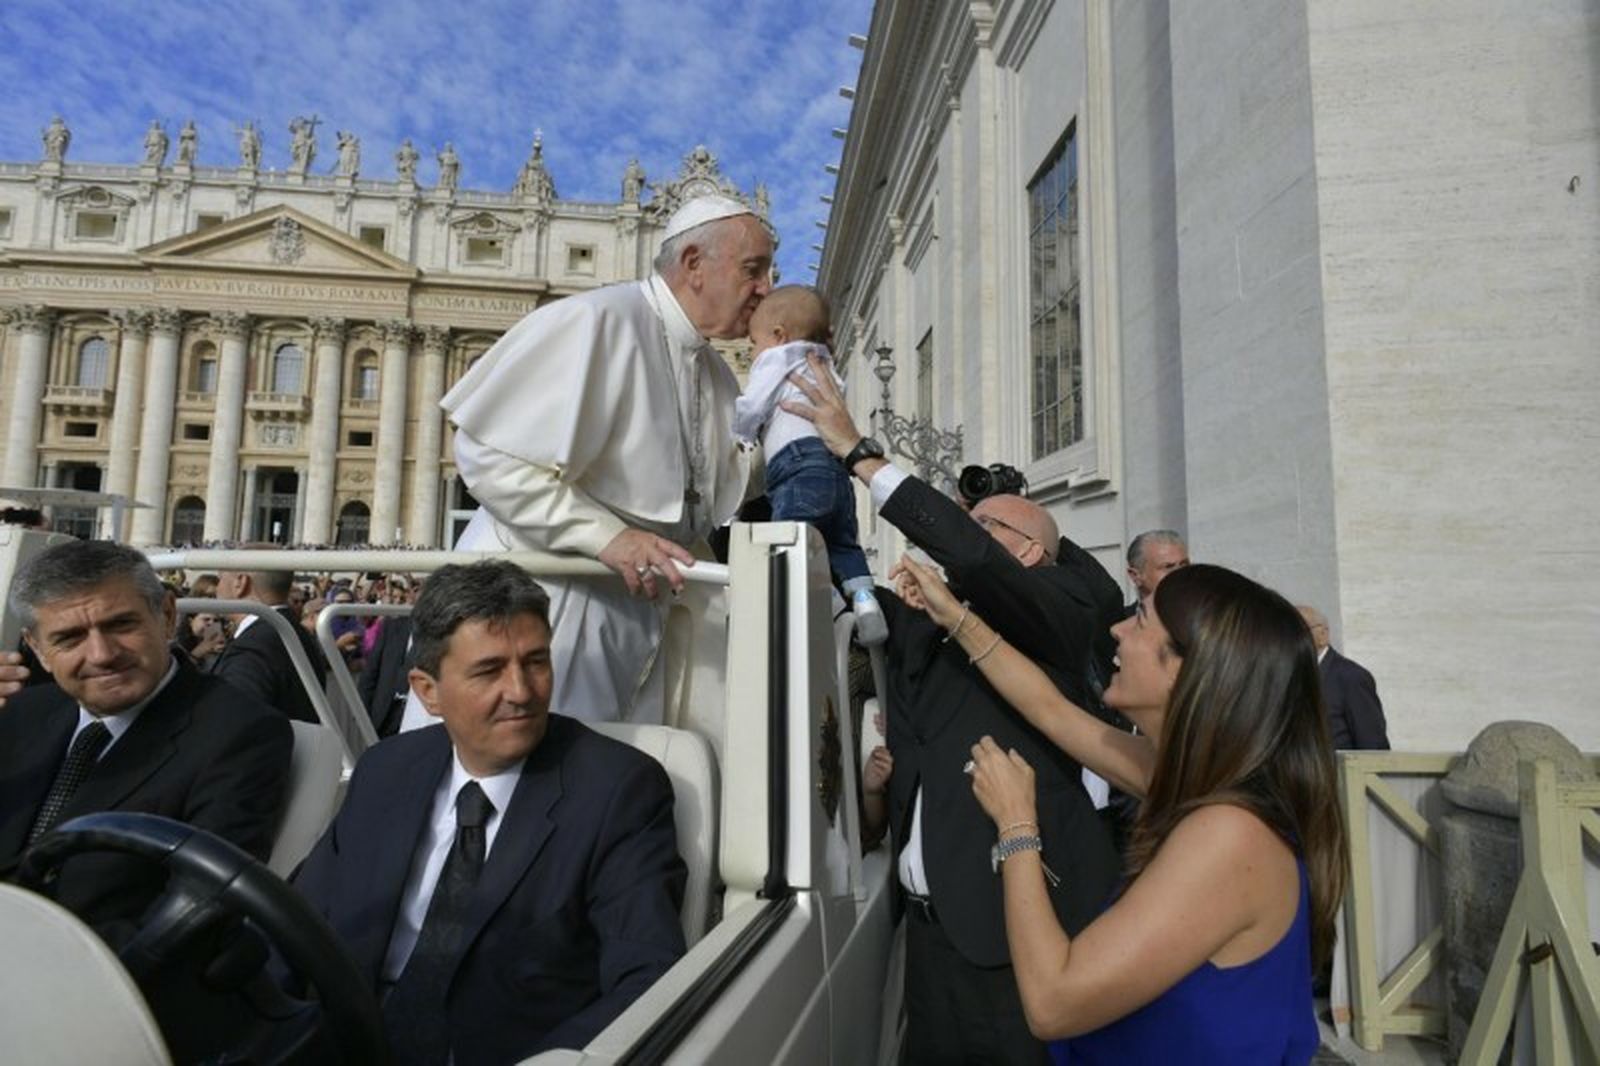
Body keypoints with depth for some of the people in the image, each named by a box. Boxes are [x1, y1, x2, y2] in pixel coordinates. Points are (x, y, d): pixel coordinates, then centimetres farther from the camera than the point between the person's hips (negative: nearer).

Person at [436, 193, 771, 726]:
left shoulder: (715, 375, 12)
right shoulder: (597, 321, -15)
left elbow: (705, 505, 12)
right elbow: (489, 454, -19)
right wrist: (606, 535, -24)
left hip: (634, 605, 8)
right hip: (536, 599, -7)